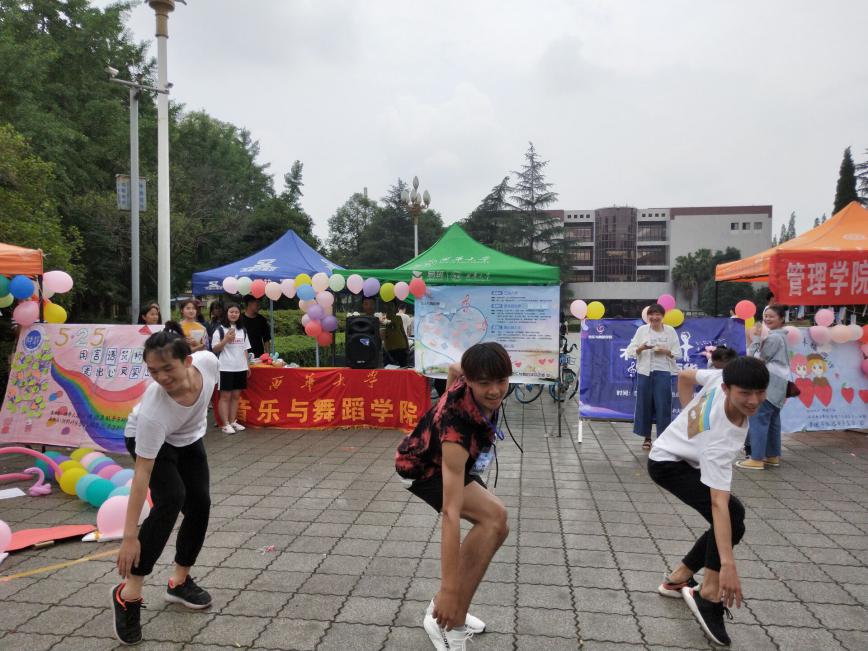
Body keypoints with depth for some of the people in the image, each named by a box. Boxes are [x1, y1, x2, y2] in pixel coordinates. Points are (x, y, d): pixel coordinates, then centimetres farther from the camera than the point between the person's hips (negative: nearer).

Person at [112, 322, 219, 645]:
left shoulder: (208, 361, -35)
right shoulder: (153, 410, -43)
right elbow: (141, 476, -38)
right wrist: (129, 536, -34)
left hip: (188, 437, 5)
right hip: (147, 439, -5)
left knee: (200, 505, -1)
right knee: (171, 500, -25)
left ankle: (179, 582, 20)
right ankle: (128, 594, -12)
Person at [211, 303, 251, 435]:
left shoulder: (242, 331, 14)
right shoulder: (220, 330, -3)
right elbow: (215, 349, -6)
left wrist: (248, 365, 11)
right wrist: (226, 339, -19)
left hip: (240, 368, 5)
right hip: (225, 368, -5)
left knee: (236, 395, 9)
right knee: (225, 396, -2)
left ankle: (233, 421, 16)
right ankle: (225, 424, 2)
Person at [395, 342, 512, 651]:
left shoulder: (474, 380, -26)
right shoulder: (457, 427, -45)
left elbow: (453, 368, 1)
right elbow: (451, 512, -47)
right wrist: (448, 589, -46)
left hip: (447, 458, 8)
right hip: (421, 467, -8)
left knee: (497, 530, 6)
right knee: (494, 515, -26)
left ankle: (447, 608, 18)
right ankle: (449, 623, -17)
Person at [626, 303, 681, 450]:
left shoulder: (670, 331, 3)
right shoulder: (642, 330, 4)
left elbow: (677, 353, 4)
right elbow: (630, 351, 2)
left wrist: (665, 351, -14)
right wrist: (641, 348, -17)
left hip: (663, 372, -1)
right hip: (644, 372, 1)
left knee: (663, 405, -2)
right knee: (644, 404, 5)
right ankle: (647, 437, 18)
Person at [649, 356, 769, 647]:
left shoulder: (722, 376, -24)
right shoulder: (721, 439, -40)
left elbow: (685, 376, -3)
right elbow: (718, 503, -42)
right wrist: (727, 564, -44)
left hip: (685, 455, 8)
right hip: (667, 464, -8)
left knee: (727, 523, 8)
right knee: (731, 515, -24)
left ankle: (678, 579, 21)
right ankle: (710, 597, -14)